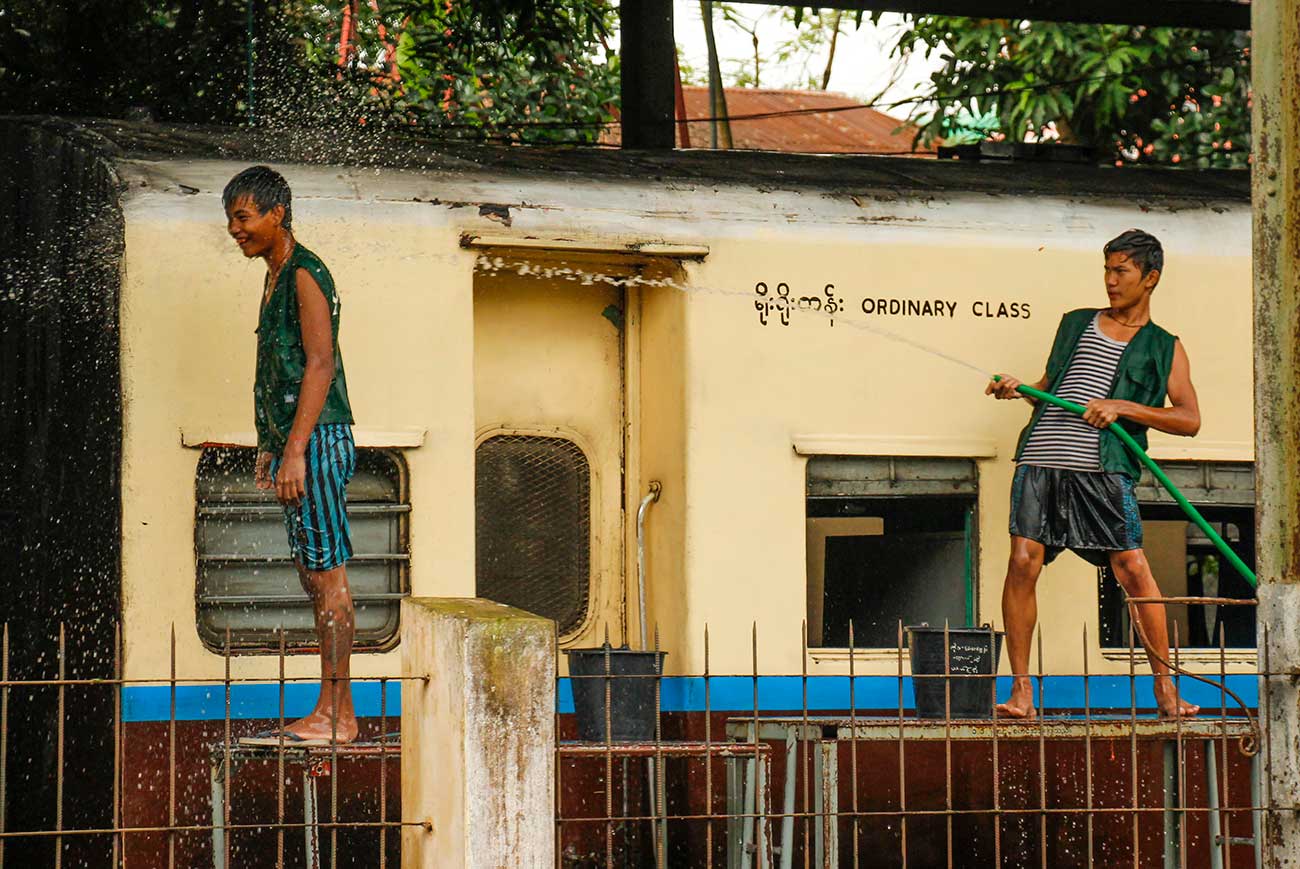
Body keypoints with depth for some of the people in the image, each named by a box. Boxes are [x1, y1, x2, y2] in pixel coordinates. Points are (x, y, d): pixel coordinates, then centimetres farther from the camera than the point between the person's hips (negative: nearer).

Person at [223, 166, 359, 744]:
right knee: (314, 576, 9)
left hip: (317, 439, -10)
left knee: (328, 574, -10)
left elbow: (320, 365, -18)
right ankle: (334, 713, 11)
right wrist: (268, 449, 21)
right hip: (292, 443, 10)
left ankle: (335, 714, -10)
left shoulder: (305, 275, -10)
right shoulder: (275, 278, 20)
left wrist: (295, 452, -22)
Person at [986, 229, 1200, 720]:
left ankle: (1165, 689, 0)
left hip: (1103, 468, -3)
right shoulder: (1076, 324, 22)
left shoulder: (1164, 349, 11)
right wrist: (1018, 390, 8)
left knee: (1133, 568, -11)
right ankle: (1021, 693, -5)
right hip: (1041, 461, 3)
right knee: (1023, 561, -10)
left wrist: (1123, 408, -8)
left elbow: (1190, 420, 1)